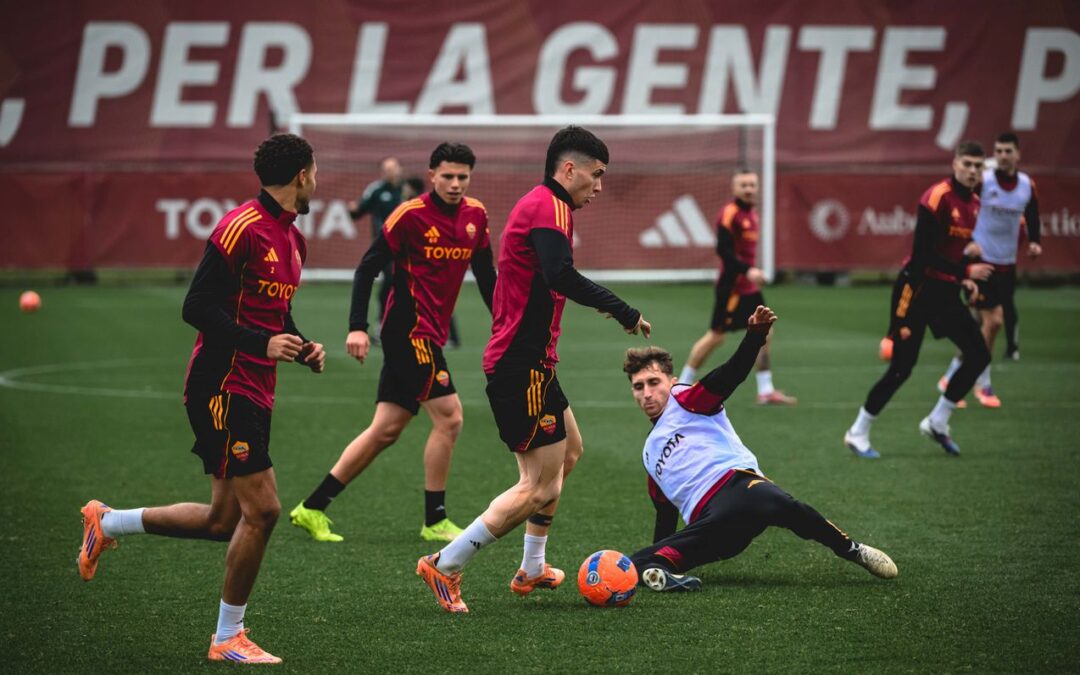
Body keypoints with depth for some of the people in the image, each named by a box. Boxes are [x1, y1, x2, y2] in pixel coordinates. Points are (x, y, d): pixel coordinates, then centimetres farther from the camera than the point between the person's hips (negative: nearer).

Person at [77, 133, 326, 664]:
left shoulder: (292, 240, 14)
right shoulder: (241, 229, -15)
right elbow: (197, 308, -18)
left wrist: (302, 348, 6)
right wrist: (262, 343, -25)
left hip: (253, 394, 10)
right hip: (223, 387, -10)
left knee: (225, 521, 12)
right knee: (261, 509, -10)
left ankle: (106, 523, 30)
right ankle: (228, 638, 3)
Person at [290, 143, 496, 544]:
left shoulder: (475, 216, 8)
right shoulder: (410, 215, -11)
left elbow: (485, 274, 19)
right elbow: (367, 269, -10)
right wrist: (357, 327, -17)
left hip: (428, 335, 8)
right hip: (410, 328, -7)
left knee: (385, 430, 8)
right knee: (448, 416, -11)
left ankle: (312, 508, 14)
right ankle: (435, 521, 0)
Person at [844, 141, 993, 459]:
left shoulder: (974, 203, 8)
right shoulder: (937, 197, -17)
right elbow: (923, 253, -22)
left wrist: (964, 277, 4)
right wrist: (965, 271, -23)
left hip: (946, 291, 8)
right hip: (918, 289, -8)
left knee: (979, 356, 0)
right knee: (901, 367, -7)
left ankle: (937, 423, 15)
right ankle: (857, 433, 7)